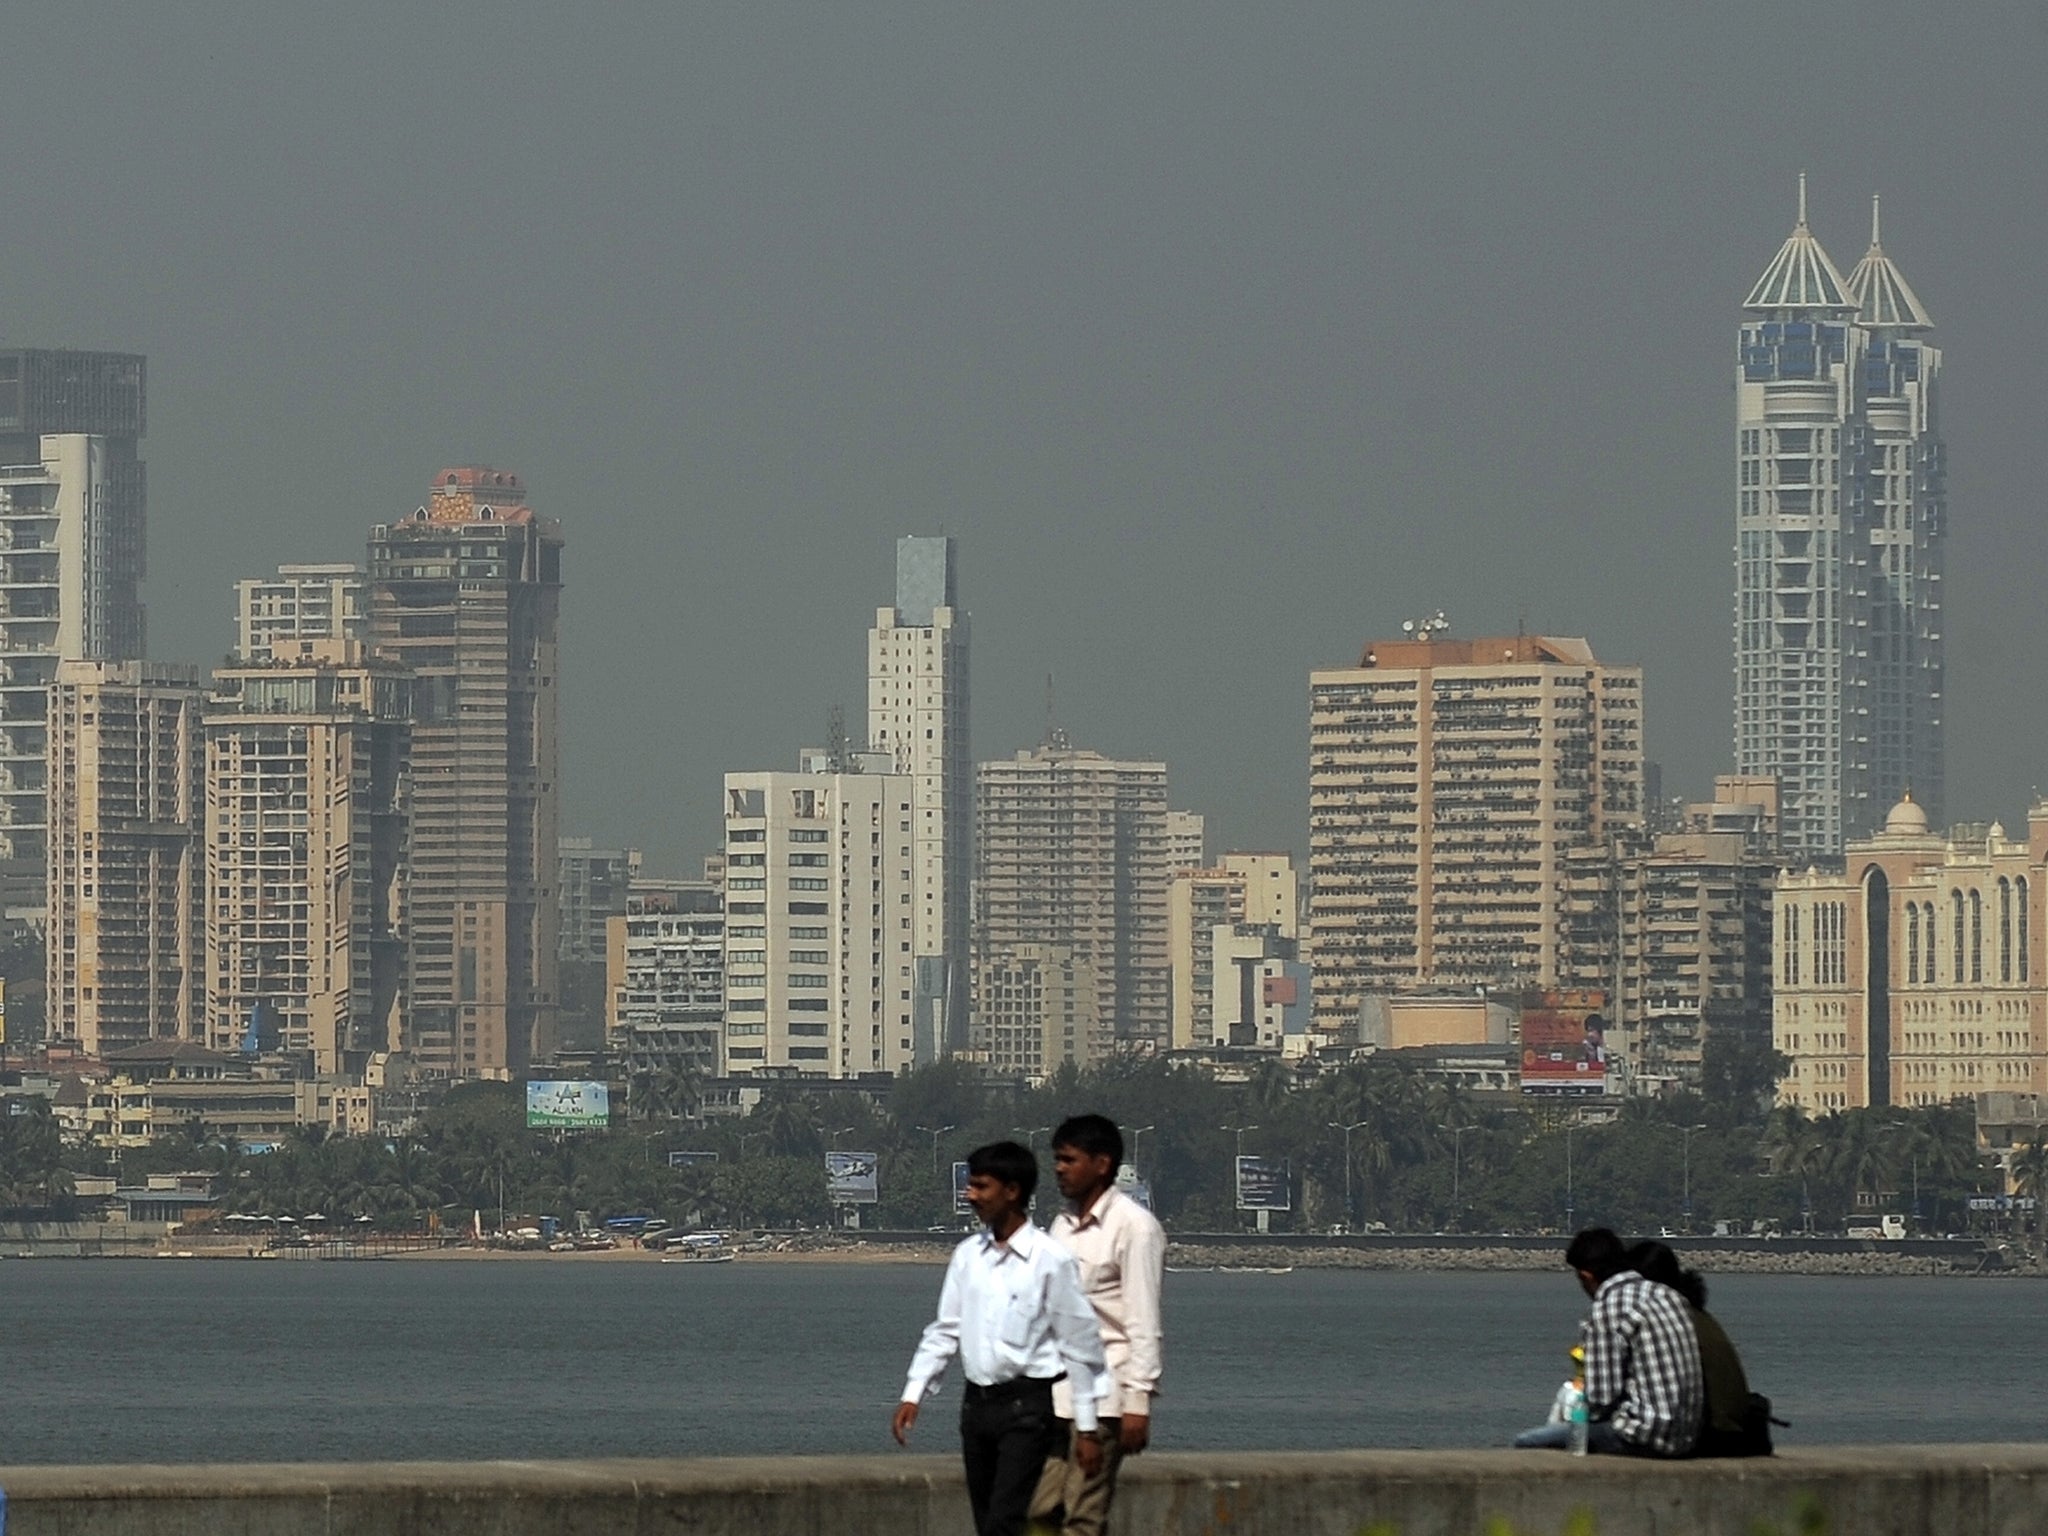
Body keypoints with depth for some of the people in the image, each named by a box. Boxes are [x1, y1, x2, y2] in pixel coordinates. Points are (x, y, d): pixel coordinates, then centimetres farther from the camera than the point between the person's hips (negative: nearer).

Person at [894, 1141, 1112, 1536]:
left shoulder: (1050, 1259, -9)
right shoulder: (968, 1256, 9)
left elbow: (1080, 1345, -6)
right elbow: (944, 1331, 14)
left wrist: (1086, 1429, -6)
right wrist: (913, 1395, 5)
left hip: (1028, 1404, -6)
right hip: (978, 1401, 6)